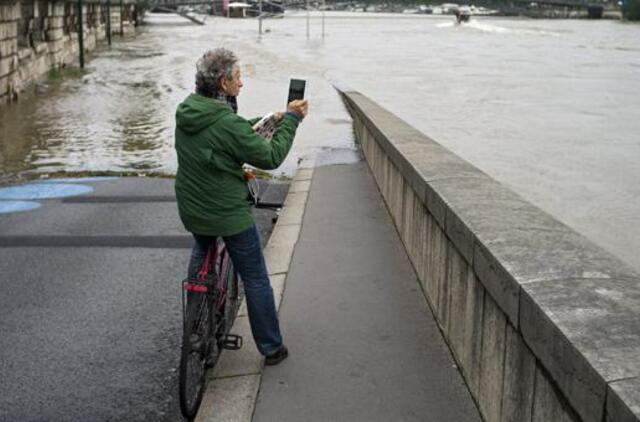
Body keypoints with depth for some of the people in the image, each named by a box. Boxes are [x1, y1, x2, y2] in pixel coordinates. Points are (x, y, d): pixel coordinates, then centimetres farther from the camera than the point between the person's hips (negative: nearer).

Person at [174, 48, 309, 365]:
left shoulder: (185, 112, -3)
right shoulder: (227, 123, -27)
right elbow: (270, 157, -19)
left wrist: (272, 121, 6)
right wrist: (290, 120, -10)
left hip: (191, 210, 7)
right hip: (229, 213, -7)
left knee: (202, 253, 33)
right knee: (255, 279, 7)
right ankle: (271, 348, 18)